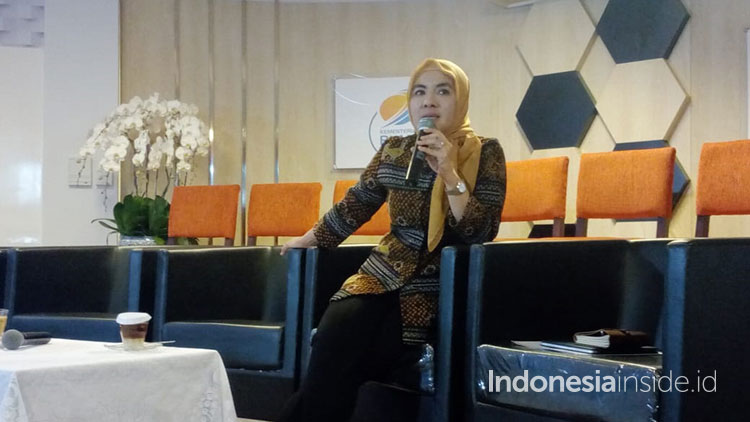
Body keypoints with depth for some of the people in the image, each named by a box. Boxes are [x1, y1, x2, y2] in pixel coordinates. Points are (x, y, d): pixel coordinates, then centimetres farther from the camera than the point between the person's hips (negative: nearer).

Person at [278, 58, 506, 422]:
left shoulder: (485, 152, -3)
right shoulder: (393, 150, 7)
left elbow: (481, 235, -12)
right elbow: (352, 208, 21)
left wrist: (449, 173, -20)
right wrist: (303, 241, 29)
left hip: (436, 286, -3)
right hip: (384, 274, 3)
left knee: (338, 365, -24)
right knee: (335, 336, -28)